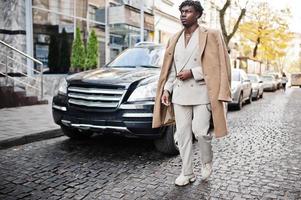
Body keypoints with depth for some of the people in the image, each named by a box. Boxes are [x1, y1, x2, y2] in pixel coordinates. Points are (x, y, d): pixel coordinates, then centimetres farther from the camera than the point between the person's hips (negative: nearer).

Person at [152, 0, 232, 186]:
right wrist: (166, 89, 5)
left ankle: (207, 162, 20)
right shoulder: (175, 39, 15)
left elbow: (218, 65, -7)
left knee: (200, 131, -11)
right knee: (182, 134, 5)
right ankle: (187, 173, 18)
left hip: (201, 92, -4)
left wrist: (192, 72, -14)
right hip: (180, 93, 5)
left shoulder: (210, 36, -1)